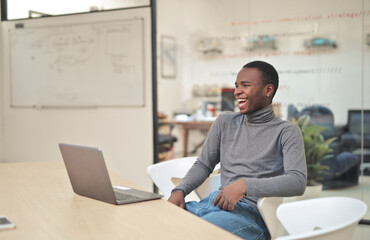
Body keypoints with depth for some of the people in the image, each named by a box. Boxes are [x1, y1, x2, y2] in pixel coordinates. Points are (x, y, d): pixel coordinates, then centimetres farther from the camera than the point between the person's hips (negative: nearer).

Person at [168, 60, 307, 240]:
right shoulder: (225, 122, 18)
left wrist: (244, 185, -23)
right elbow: (203, 164, 22)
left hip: (251, 211, -5)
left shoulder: (286, 131, 1)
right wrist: (180, 190, 1)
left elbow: (298, 182, -12)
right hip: (215, 202, 6)